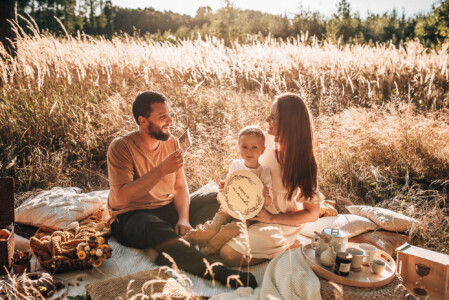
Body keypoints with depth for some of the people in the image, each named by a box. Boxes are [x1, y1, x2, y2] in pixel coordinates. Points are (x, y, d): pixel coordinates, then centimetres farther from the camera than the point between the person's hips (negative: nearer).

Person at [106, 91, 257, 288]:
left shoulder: (171, 142, 5)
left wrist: (184, 218, -12)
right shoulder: (121, 147, -13)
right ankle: (220, 273, -45)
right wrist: (161, 170, -30)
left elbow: (180, 187, 7)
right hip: (131, 217, -6)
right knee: (155, 228, -41)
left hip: (168, 209, 7)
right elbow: (121, 198, -24)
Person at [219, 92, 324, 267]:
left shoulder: (301, 162, -25)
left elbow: (312, 214, -18)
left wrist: (271, 218, -21)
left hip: (281, 223, -6)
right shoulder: (271, 139, -8)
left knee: (229, 253, -18)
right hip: (257, 209, 6)